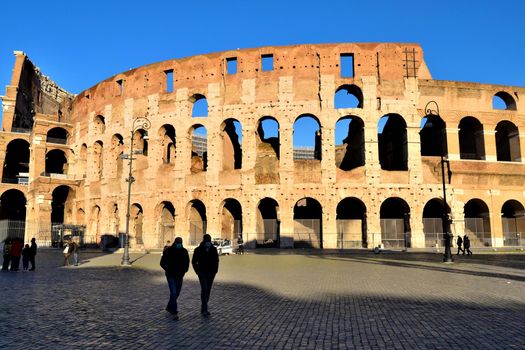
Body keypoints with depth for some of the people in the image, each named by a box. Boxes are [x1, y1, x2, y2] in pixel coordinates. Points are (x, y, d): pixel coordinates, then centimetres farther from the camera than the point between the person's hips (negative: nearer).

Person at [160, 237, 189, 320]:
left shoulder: (184, 251, -1)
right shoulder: (168, 251, -9)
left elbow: (187, 262, 12)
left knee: (177, 293, 12)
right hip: (171, 276, -4)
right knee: (173, 293, -12)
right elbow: (162, 263, -3)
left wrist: (184, 270, -1)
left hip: (179, 276, 4)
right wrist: (168, 270, -11)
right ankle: (175, 313, -9)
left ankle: (169, 307, 35)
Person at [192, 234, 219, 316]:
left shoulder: (213, 249, 2)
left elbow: (216, 261, 13)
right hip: (202, 273, -3)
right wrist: (198, 271, -2)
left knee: (208, 290, 8)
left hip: (211, 273, 3)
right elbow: (194, 261, 4)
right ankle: (204, 309, -13)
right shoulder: (198, 250, -5)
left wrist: (215, 270, 5)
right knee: (204, 289, -15)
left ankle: (204, 308, 21)